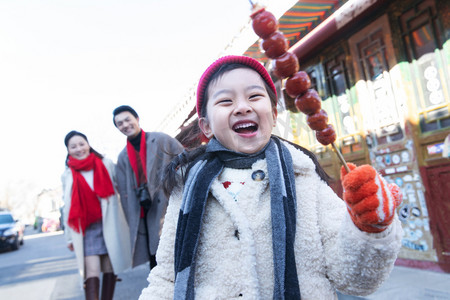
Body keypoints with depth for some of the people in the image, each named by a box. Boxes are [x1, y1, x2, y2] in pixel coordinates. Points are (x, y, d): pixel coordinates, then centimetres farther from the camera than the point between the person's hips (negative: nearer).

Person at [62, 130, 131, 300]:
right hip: (86, 229, 0)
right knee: (92, 271, -10)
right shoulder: (67, 175, 10)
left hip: (109, 225, 0)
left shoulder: (106, 164, 6)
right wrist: (69, 236, 11)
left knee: (110, 268, 3)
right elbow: (68, 207, 13)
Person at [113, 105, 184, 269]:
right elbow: (124, 193, 13)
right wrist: (133, 222, 6)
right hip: (146, 218, 4)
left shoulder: (161, 140, 2)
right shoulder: (123, 157, 14)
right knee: (155, 264, 8)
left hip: (171, 207, -4)